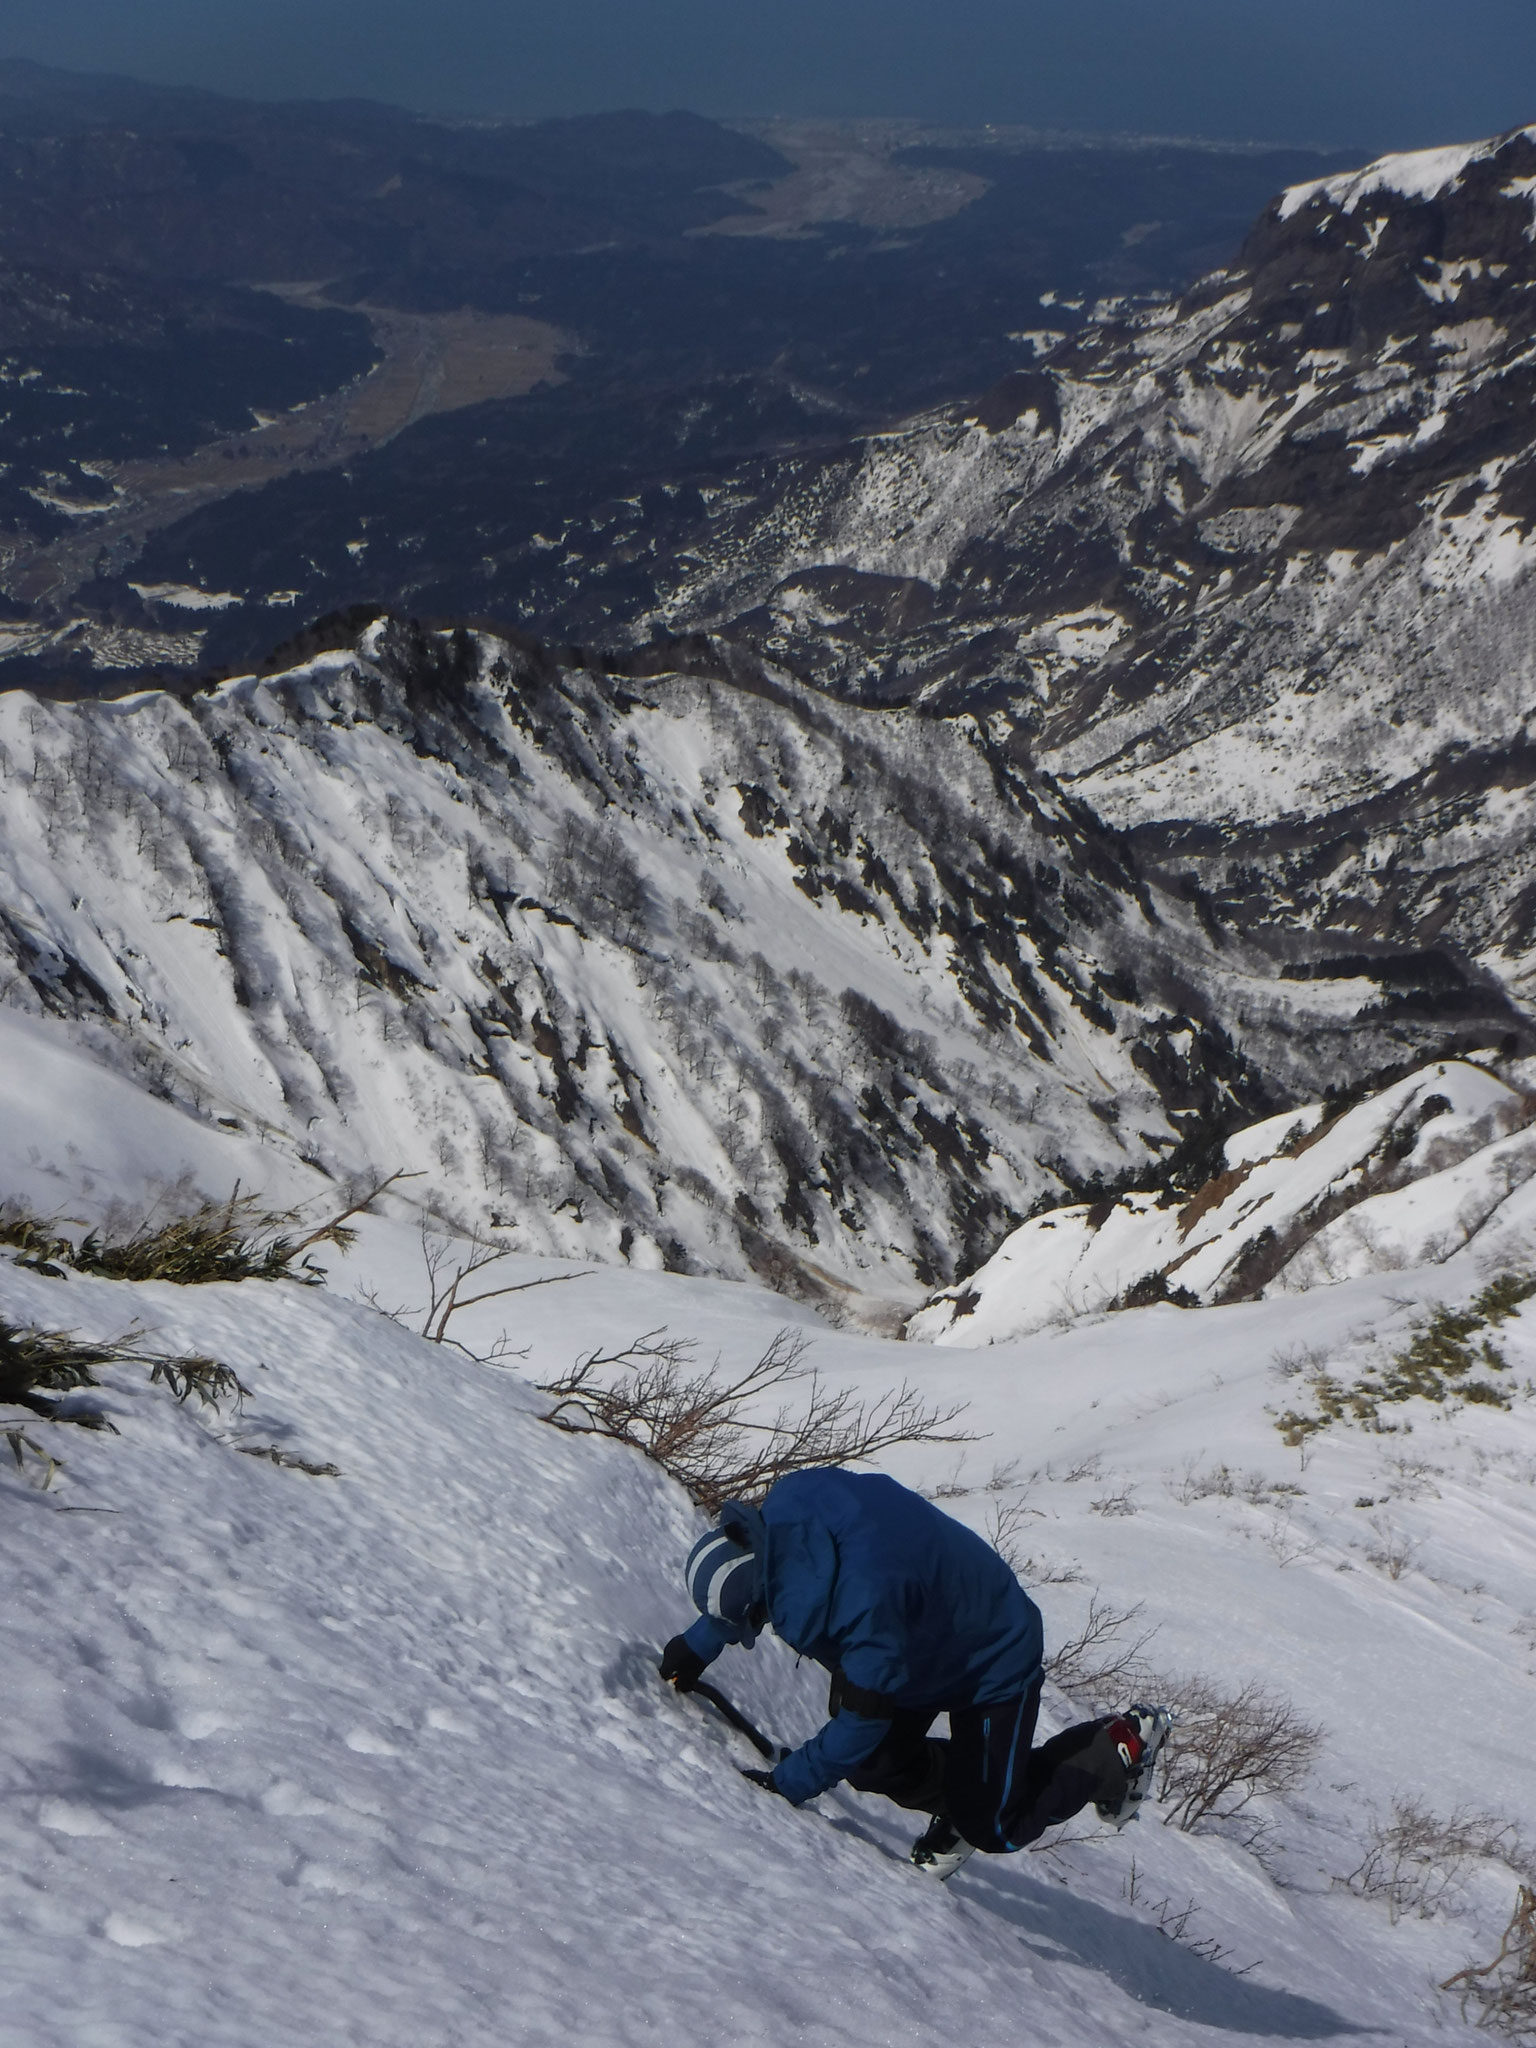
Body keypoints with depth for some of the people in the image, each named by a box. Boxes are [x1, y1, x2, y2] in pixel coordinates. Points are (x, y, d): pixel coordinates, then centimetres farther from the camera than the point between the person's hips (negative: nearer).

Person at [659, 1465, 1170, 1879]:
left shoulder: (865, 1602, -45)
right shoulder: (788, 1507, -22)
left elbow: (864, 1722, -33)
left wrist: (785, 1784, -26)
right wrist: (697, 1647, 4)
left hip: (993, 1663, -8)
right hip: (926, 1640, 8)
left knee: (994, 1829, 2)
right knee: (872, 1766, -4)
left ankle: (1122, 1746, 17)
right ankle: (957, 1796, 22)